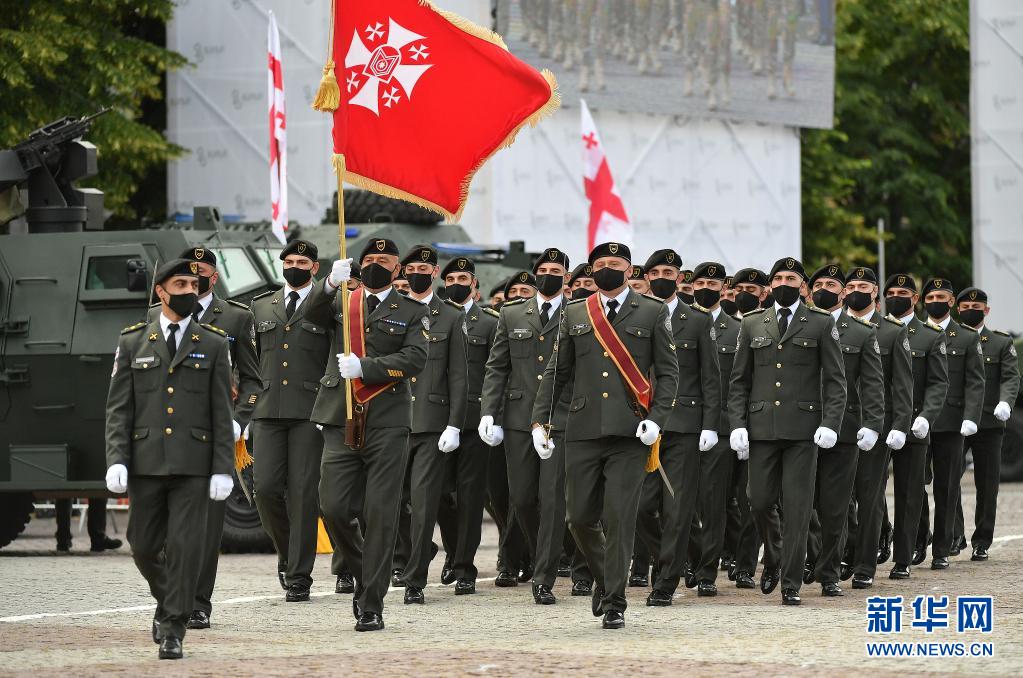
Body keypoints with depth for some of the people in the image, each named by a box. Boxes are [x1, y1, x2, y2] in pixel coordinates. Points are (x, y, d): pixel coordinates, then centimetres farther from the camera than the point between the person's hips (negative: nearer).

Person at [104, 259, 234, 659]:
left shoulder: (213, 345, 5)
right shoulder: (133, 343, 8)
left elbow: (222, 414, 3)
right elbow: (118, 409, 4)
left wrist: (223, 469, -5)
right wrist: (116, 461, -8)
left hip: (193, 465, -1)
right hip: (146, 462, 2)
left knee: (186, 546, -8)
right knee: (144, 546, 7)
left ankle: (173, 630, -2)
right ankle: (166, 602, 35)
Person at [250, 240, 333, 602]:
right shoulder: (262, 307, 16)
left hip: (310, 412, -3)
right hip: (268, 410, 3)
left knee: (303, 492, -5)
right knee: (266, 487, -6)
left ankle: (299, 577, 0)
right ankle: (287, 553, 19)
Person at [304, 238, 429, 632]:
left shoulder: (412, 312, 8)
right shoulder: (340, 302, 13)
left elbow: (415, 358, -7)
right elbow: (312, 314, -8)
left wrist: (364, 367, -17)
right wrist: (331, 283, -26)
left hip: (387, 424, -2)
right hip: (342, 422, 2)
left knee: (380, 514, -4)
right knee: (334, 509, -5)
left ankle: (372, 605, 1)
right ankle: (364, 576, 21)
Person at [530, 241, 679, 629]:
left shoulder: (652, 314, 5)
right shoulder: (575, 316, 13)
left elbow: (668, 372, 3)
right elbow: (556, 371, 15)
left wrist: (657, 419, -9)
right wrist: (539, 420, 7)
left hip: (630, 435, -3)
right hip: (583, 433, 3)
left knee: (619, 519, -6)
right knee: (580, 517, 3)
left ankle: (614, 604, 0)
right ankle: (604, 578, 29)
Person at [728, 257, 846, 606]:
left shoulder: (821, 324, 5)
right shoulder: (752, 325, 12)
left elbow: (835, 379, 2)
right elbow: (739, 380, 12)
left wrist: (830, 423, -9)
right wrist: (737, 424, 0)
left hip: (803, 429, -2)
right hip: (762, 429, 2)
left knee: (797, 508, -3)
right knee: (760, 502, 2)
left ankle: (791, 583, 2)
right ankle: (772, 558, 28)